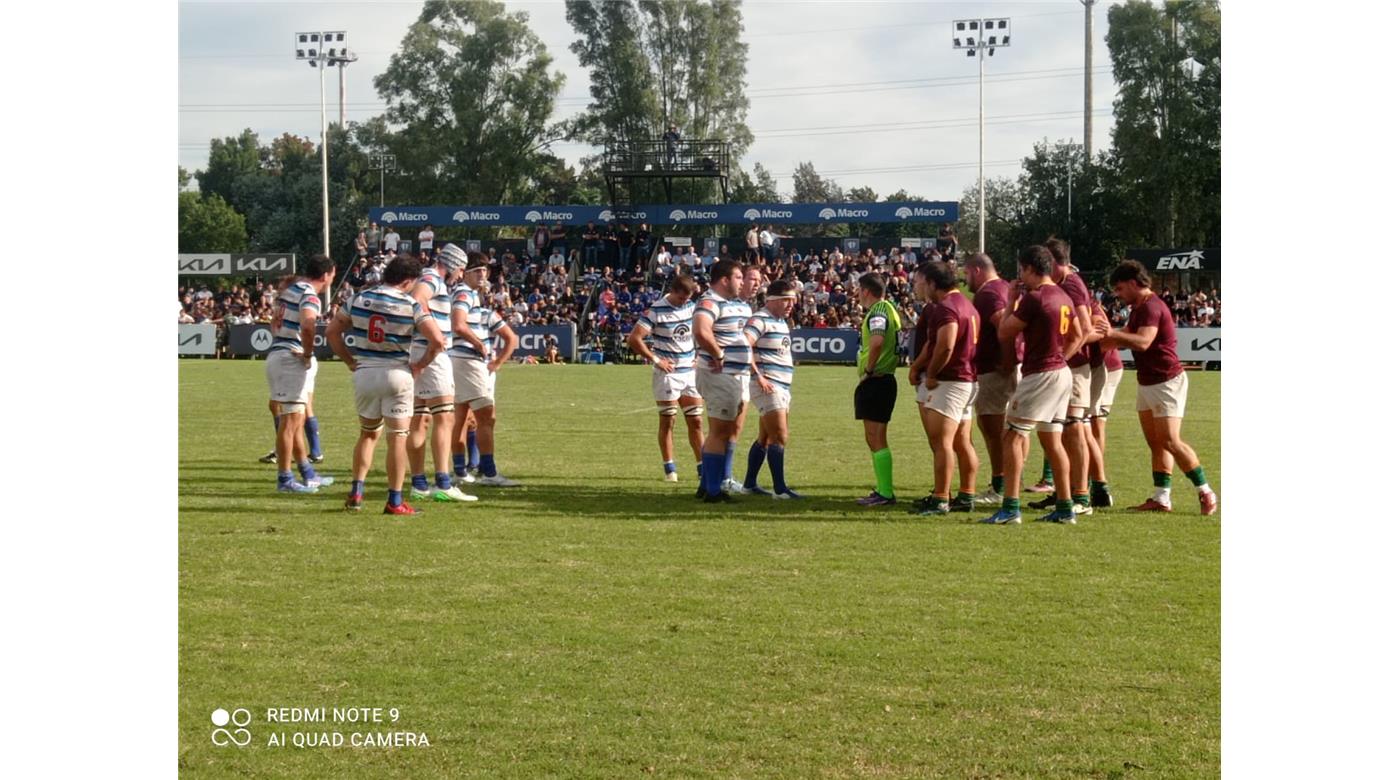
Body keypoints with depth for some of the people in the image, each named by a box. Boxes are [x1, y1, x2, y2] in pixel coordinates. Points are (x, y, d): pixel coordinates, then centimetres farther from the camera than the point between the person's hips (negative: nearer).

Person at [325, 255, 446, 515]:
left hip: (364, 373, 4)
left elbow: (332, 331, 6)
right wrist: (421, 365, -1)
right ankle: (395, 501, 3)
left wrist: (350, 360, 12)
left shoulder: (359, 299, 3)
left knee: (368, 433, 20)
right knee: (398, 437, 3)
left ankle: (356, 493, 14)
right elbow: (438, 340, -15)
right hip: (396, 374, -4)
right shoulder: (412, 306, -9)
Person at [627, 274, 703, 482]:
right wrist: (655, 359, -13)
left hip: (690, 371, 5)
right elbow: (634, 339, -16)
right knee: (668, 421, 0)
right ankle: (669, 468, 8)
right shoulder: (656, 311, -12)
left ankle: (702, 466, 12)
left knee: (695, 420, 6)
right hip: (667, 373, -5)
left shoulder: (692, 306, 4)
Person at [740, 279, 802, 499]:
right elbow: (743, 347, -25)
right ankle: (780, 489, -10)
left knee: (766, 438, 13)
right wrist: (758, 377, -25)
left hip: (782, 387, 10)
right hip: (768, 386, -10)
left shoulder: (781, 322, 18)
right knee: (780, 438, -11)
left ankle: (750, 484, 20)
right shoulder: (760, 320, -13)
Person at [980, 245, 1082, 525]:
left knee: (1013, 436, -6)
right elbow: (1077, 336, 20)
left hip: (1039, 375, -9)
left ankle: (1011, 507, -11)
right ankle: (1064, 507, 12)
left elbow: (1004, 332, -8)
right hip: (1061, 373, 9)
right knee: (1052, 441, 12)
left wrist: (1012, 303, 5)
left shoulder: (1034, 298, -16)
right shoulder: (1063, 297, 11)